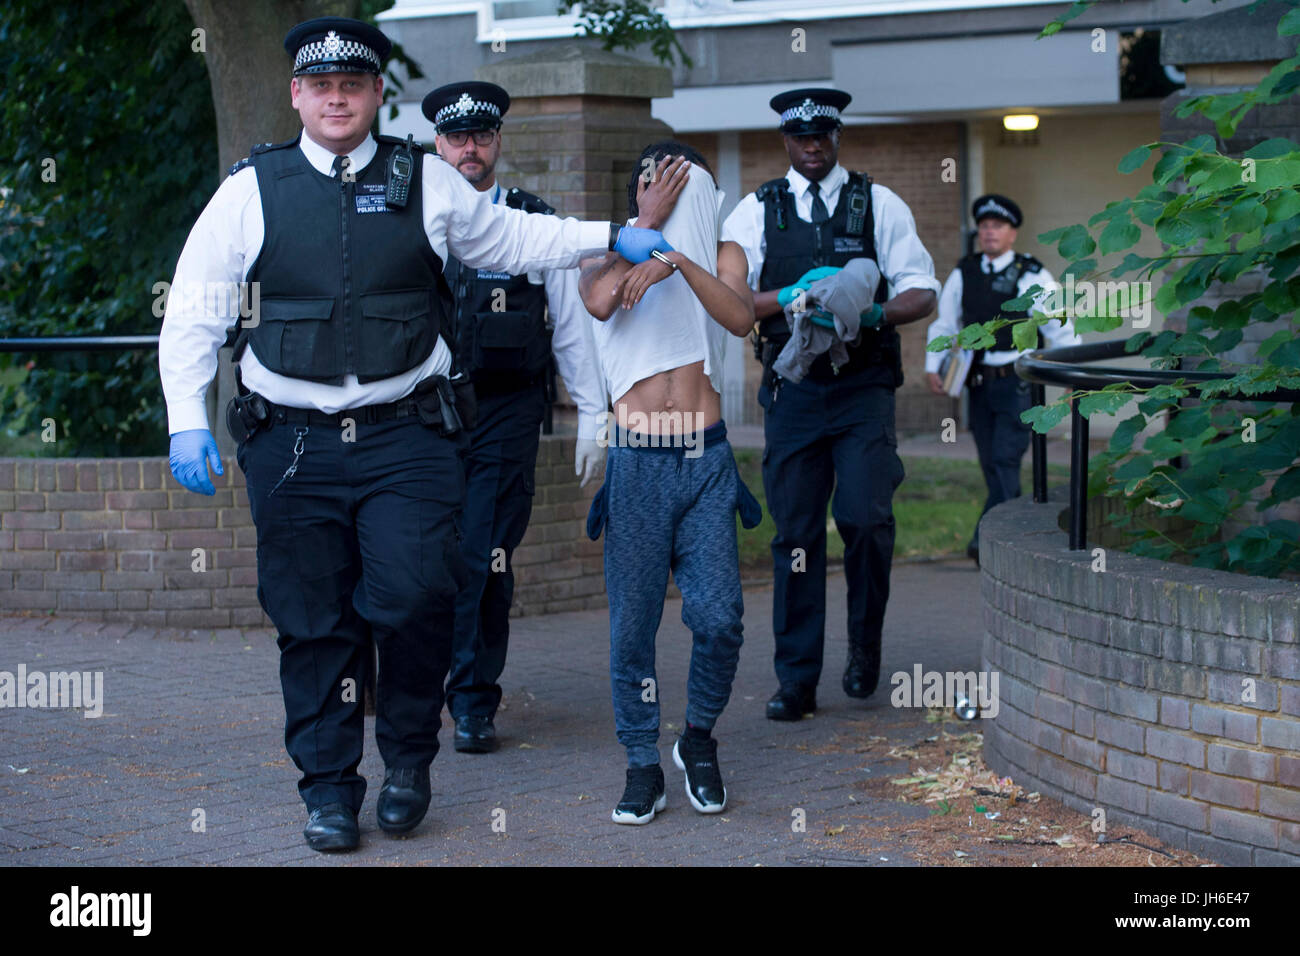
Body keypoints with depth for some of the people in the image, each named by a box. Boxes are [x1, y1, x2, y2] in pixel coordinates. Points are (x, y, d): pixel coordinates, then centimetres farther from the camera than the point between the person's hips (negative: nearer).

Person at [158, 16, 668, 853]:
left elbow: (510, 238, 22)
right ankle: (329, 789, 17)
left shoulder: (426, 182, 7)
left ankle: (409, 754, 13)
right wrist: (187, 420, -6)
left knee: (415, 595, -12)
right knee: (313, 620, 3)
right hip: (292, 441, 0)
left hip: (405, 436, 0)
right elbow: (194, 311, 4)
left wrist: (613, 238, 16)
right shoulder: (252, 190, 4)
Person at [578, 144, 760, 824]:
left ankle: (699, 737, 19)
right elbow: (600, 302, -13)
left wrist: (677, 260, -22)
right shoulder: (609, 252, 11)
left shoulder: (719, 252, 12)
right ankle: (642, 766, 13)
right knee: (633, 622, 0)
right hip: (637, 462, 0)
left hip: (706, 459, 1)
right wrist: (647, 225, -6)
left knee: (718, 617, -6)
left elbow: (740, 318, -9)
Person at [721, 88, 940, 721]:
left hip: (863, 388, -1)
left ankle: (865, 644, 10)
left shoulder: (879, 205, 8)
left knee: (865, 517, -16)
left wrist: (874, 314, -17)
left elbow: (921, 292, 3)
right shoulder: (756, 212, 9)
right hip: (792, 389, 1)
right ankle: (796, 681, 9)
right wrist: (790, 297, -17)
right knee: (795, 532, 1)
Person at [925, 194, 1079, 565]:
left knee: (1005, 461, -14)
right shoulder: (963, 274, 9)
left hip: (1018, 384, -4)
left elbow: (1061, 329, 0)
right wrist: (933, 366, 6)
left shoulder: (1032, 277, -2)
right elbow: (944, 324, 17)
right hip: (979, 382, 4)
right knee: (990, 464, 7)